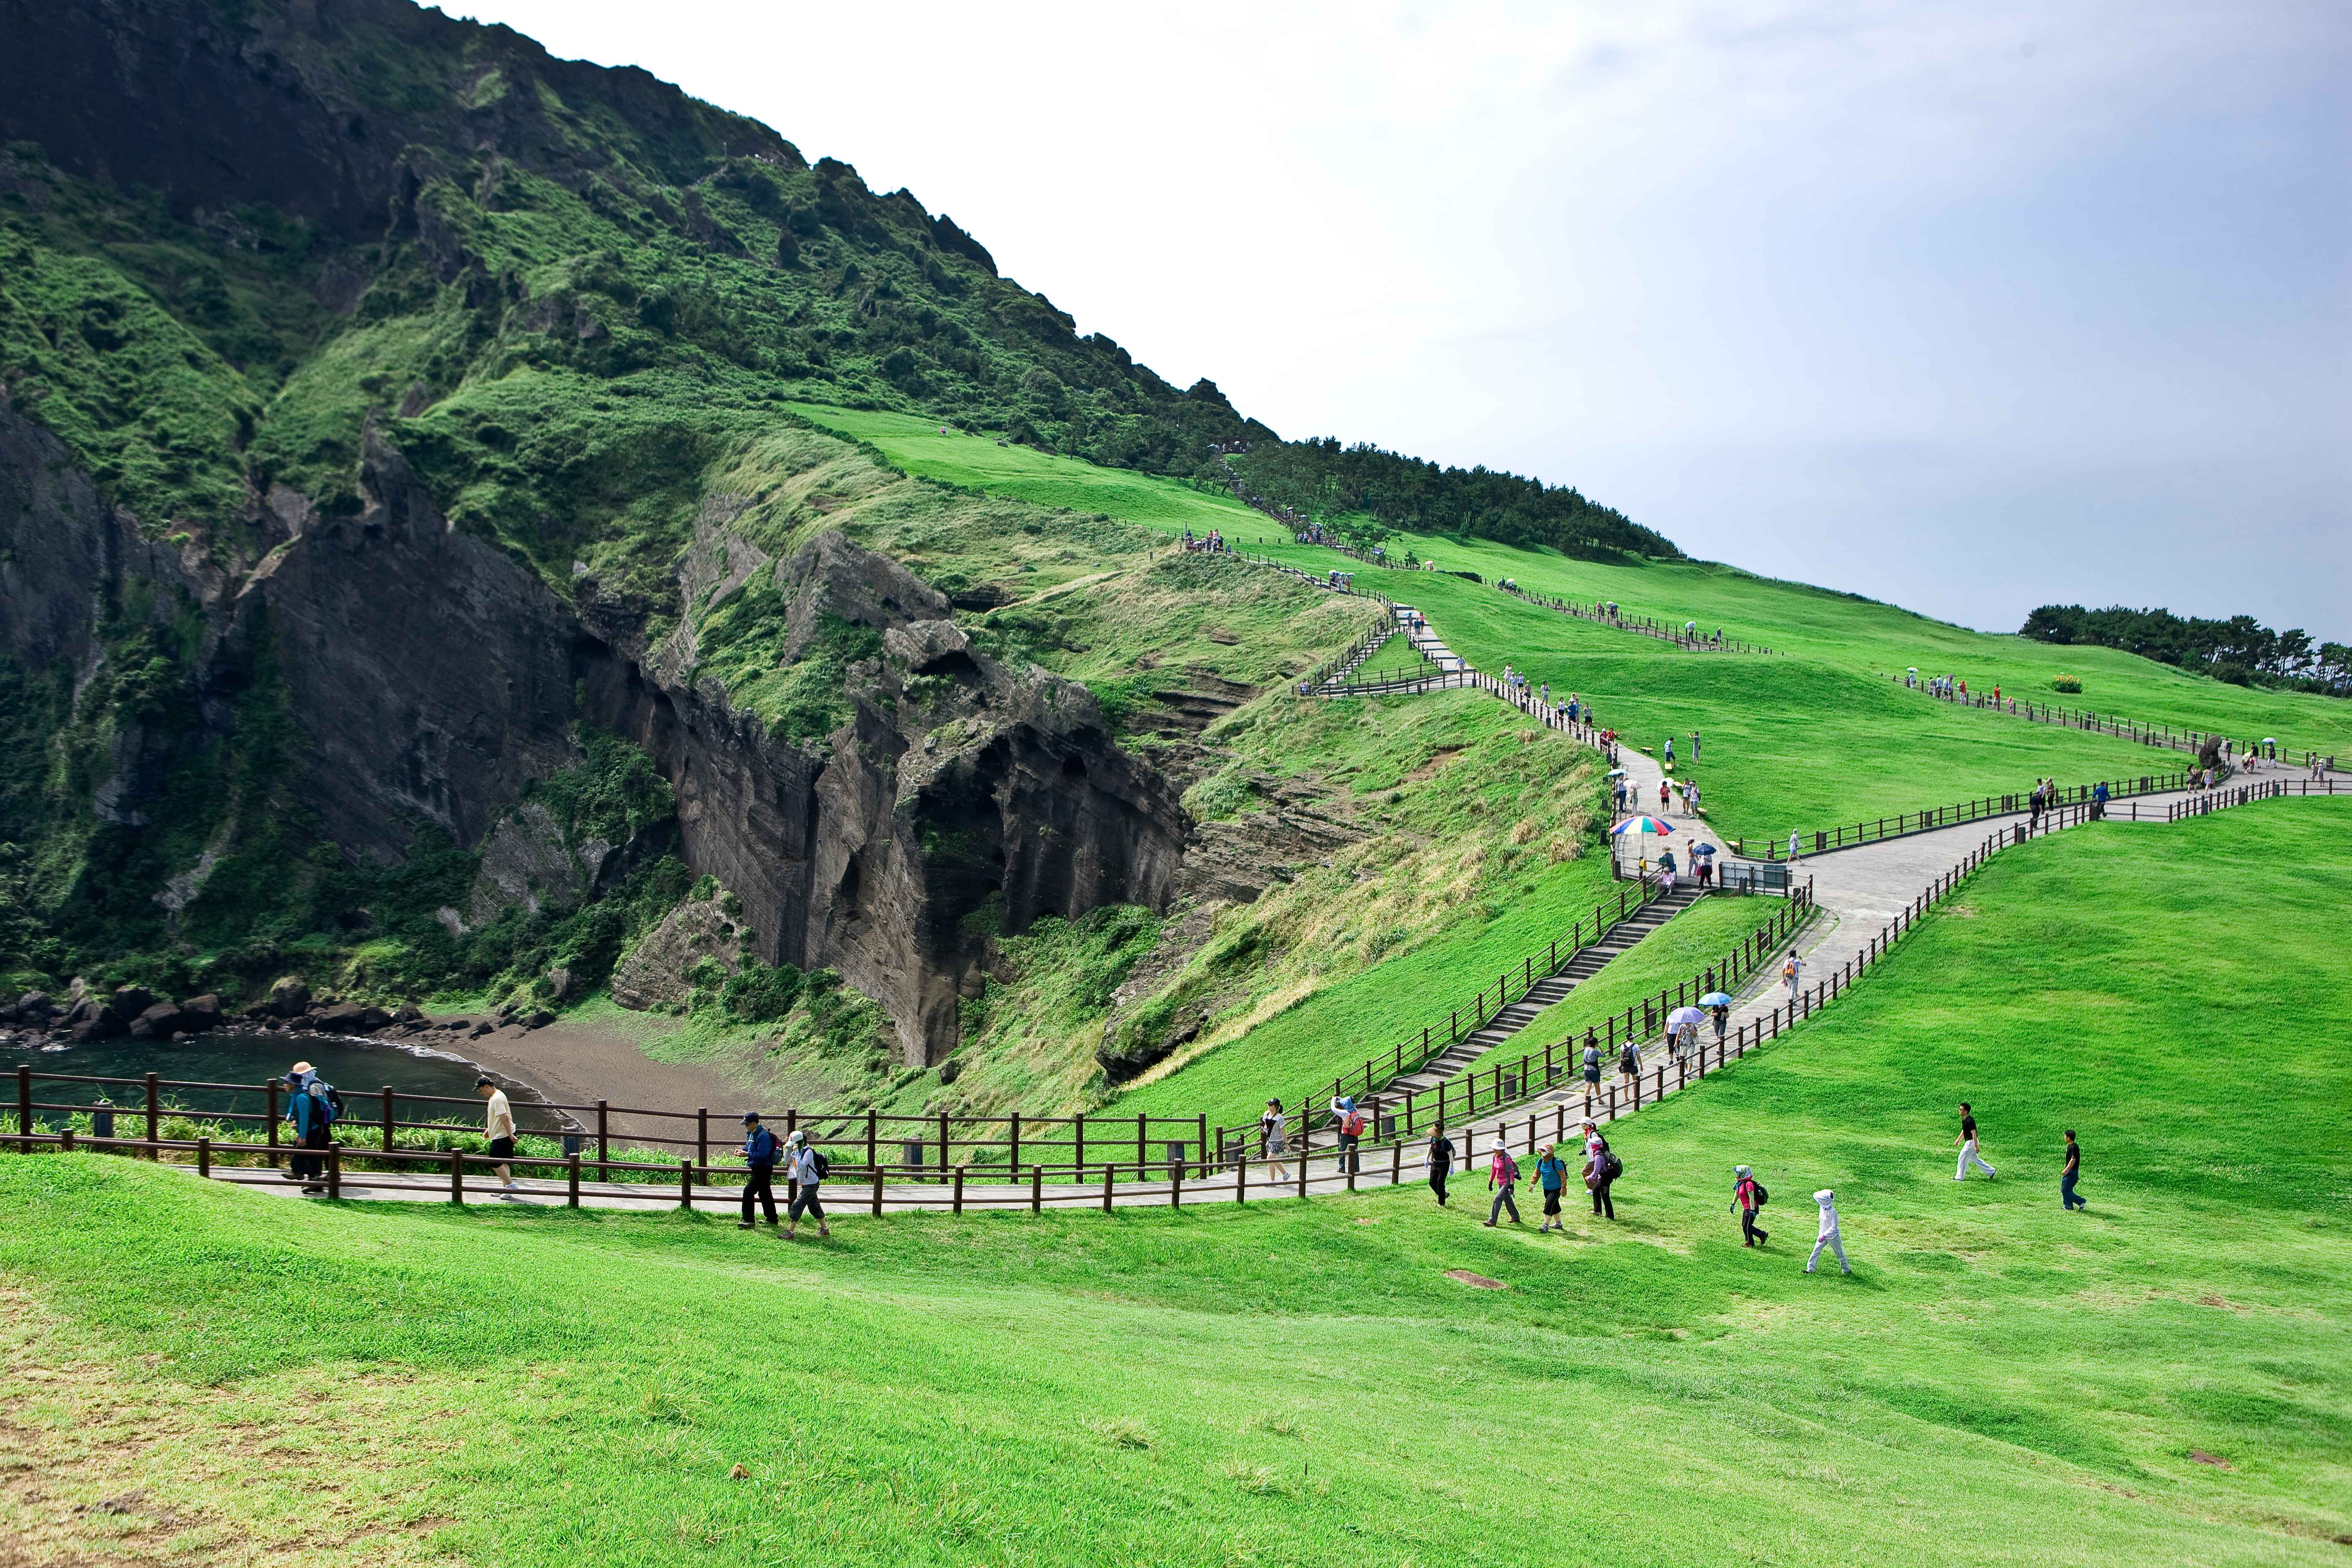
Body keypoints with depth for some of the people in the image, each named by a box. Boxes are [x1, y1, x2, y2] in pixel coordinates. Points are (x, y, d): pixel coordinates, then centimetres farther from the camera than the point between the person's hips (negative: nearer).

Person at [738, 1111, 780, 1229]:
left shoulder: (763, 1136, -21)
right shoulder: (752, 1134, 10)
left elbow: (763, 1155, -26)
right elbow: (749, 1147, 25)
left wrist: (748, 1155, -23)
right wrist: (743, 1151, 4)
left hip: (763, 1169, -10)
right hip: (757, 1168, 10)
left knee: (748, 1191, -12)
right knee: (765, 1193, 17)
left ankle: (748, 1221, -10)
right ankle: (772, 1219, 26)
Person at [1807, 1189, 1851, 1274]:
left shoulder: (1832, 1212, -29)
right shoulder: (1822, 1208, -6)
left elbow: (1834, 1227, -27)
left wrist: (1825, 1235, -35)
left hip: (1832, 1236, -7)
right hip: (1823, 1235, 7)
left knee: (1840, 1253, 12)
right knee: (1816, 1251, -1)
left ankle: (1846, 1270, 31)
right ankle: (1810, 1269, 3)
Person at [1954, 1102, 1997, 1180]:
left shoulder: (1970, 1121, -25)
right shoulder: (1964, 1119, 5)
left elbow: (1974, 1134, -25)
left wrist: (1976, 1146, -24)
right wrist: (1959, 1139, 24)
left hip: (1971, 1142, -10)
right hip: (1969, 1142, 10)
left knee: (1962, 1158, -2)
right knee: (1974, 1159, 20)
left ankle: (1960, 1177, 8)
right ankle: (1991, 1172, 29)